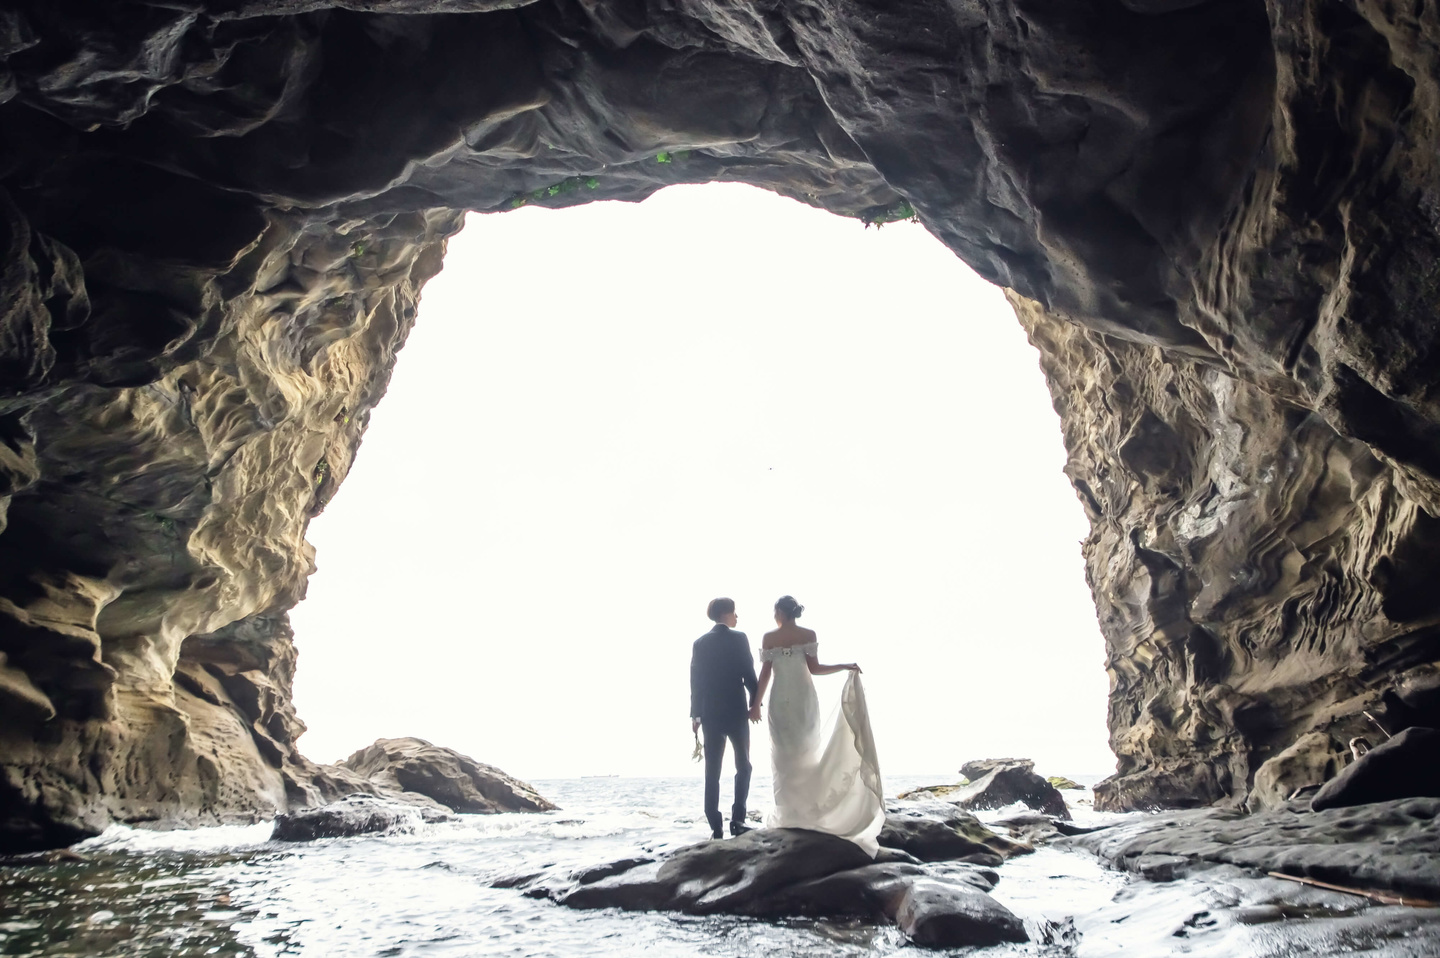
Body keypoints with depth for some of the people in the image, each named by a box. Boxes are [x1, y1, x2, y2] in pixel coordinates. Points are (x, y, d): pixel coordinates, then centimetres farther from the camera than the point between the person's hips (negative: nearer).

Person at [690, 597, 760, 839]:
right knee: (743, 766, 10)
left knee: (712, 771, 3)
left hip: (710, 713, 3)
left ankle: (715, 826, 0)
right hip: (736, 711, -3)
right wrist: (756, 703, 2)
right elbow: (749, 674, -8)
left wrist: (695, 714, 11)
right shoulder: (739, 638, -4)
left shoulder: (700, 643, 7)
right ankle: (737, 818, 0)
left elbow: (695, 680, 7)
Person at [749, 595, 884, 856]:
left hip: (781, 699, 0)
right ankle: (810, 809, 9)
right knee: (808, 751, 11)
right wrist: (845, 667, 4)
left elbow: (765, 673, -3)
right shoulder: (808, 635, -2)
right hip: (804, 698, 0)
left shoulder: (769, 638, -2)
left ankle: (789, 811, 6)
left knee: (784, 754, 8)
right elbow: (814, 669, -6)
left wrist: (756, 704, 2)